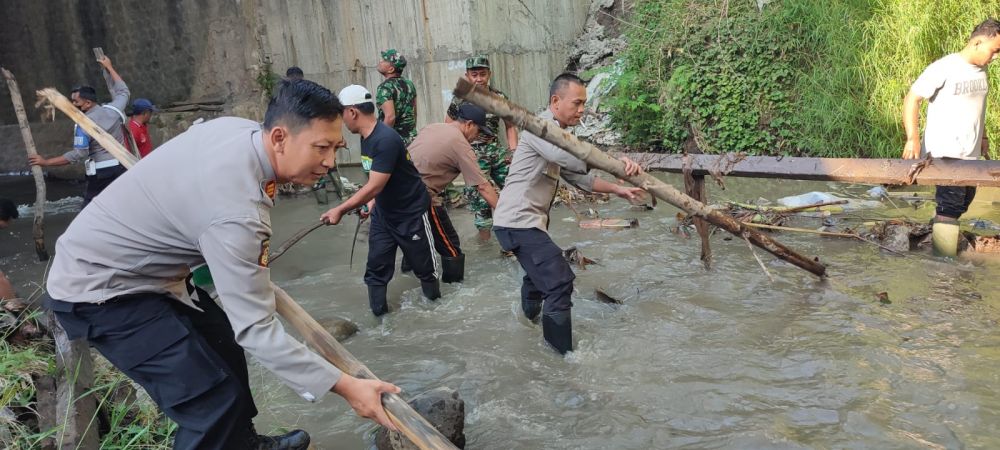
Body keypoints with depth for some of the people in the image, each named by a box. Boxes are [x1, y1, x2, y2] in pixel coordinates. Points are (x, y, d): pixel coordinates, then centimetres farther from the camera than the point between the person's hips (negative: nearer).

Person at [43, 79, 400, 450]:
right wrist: (343, 386, -30)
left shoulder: (240, 128, -7)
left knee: (223, 340, 20)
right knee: (213, 398, -15)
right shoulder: (237, 211, -35)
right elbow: (255, 327, -32)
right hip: (97, 289, -10)